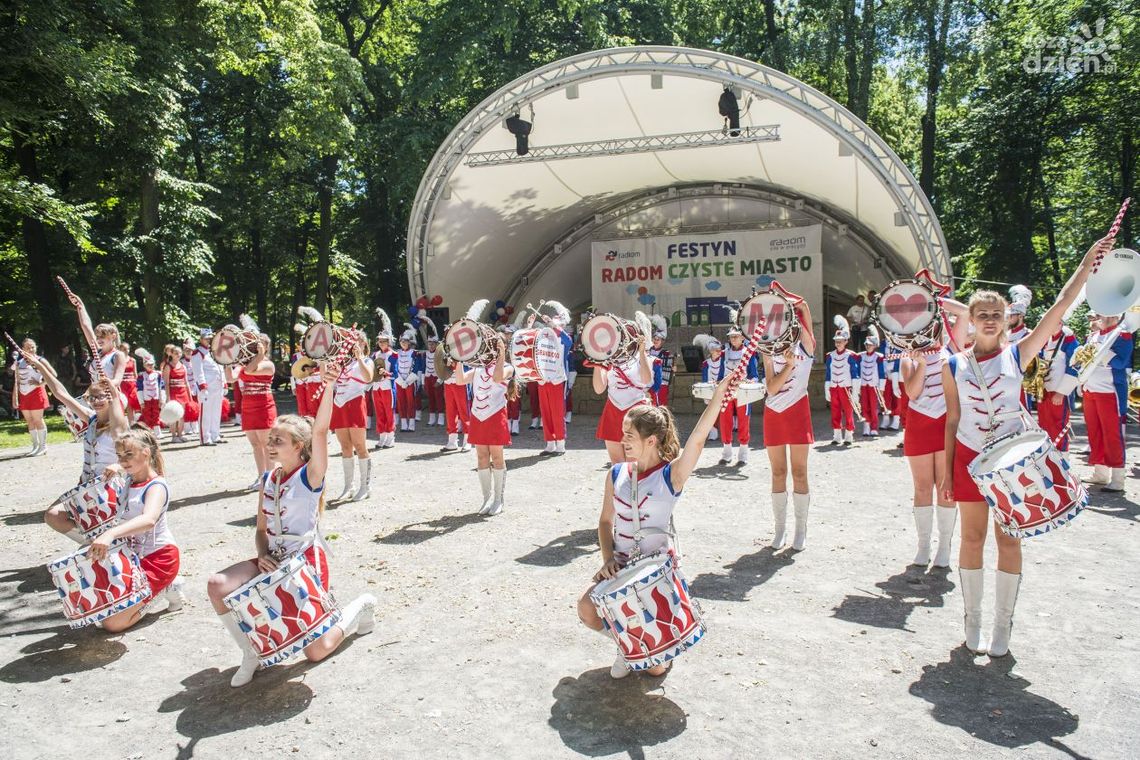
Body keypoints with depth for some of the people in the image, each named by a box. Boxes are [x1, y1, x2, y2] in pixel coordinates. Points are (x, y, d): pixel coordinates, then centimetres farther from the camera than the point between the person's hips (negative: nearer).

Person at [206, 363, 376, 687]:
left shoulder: (310, 475, -14)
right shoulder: (268, 479, 5)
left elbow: (320, 432, -32)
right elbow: (261, 529, 11)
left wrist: (328, 388, -45)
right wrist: (262, 556, -10)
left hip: (308, 561, -6)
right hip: (274, 560, 6)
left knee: (316, 651, -4)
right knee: (217, 585, -19)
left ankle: (359, 606, 25)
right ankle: (251, 652, 1)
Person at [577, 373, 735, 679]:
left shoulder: (671, 475, -14)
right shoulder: (617, 474, 0)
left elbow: (697, 438, -29)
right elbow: (605, 521, 8)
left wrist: (719, 395, -39)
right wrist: (608, 559, -7)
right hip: (621, 566, 4)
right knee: (587, 611, -19)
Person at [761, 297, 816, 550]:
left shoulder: (805, 346, 0)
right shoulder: (770, 352, 7)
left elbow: (803, 309, -16)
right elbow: (771, 388, -7)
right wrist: (789, 365, -15)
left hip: (797, 411, -3)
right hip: (773, 413, 3)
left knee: (799, 473, 0)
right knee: (778, 473, 8)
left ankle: (801, 529, 10)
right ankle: (780, 528, 16)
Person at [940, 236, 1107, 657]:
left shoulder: (1017, 354, -1)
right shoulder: (954, 365, 0)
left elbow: (1059, 308, -8)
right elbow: (952, 420, 3)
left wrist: (1087, 263, -13)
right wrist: (947, 470, 2)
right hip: (969, 458, 0)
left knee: (1009, 541, 5)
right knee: (972, 539, 7)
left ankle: (1002, 626, 17)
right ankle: (973, 622, 19)